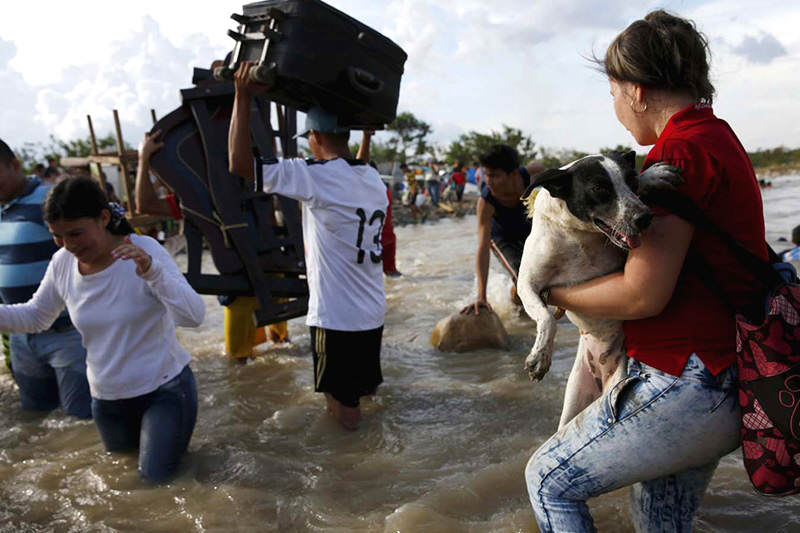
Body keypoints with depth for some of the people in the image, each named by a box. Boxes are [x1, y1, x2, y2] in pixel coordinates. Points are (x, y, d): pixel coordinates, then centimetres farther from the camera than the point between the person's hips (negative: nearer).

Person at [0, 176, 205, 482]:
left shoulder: (144, 252, -22)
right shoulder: (62, 263, -8)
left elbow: (193, 317, -31)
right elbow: (35, 317, 9)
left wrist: (152, 273, -46)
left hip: (164, 389, -5)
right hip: (107, 397, 5)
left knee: (156, 477, 2)